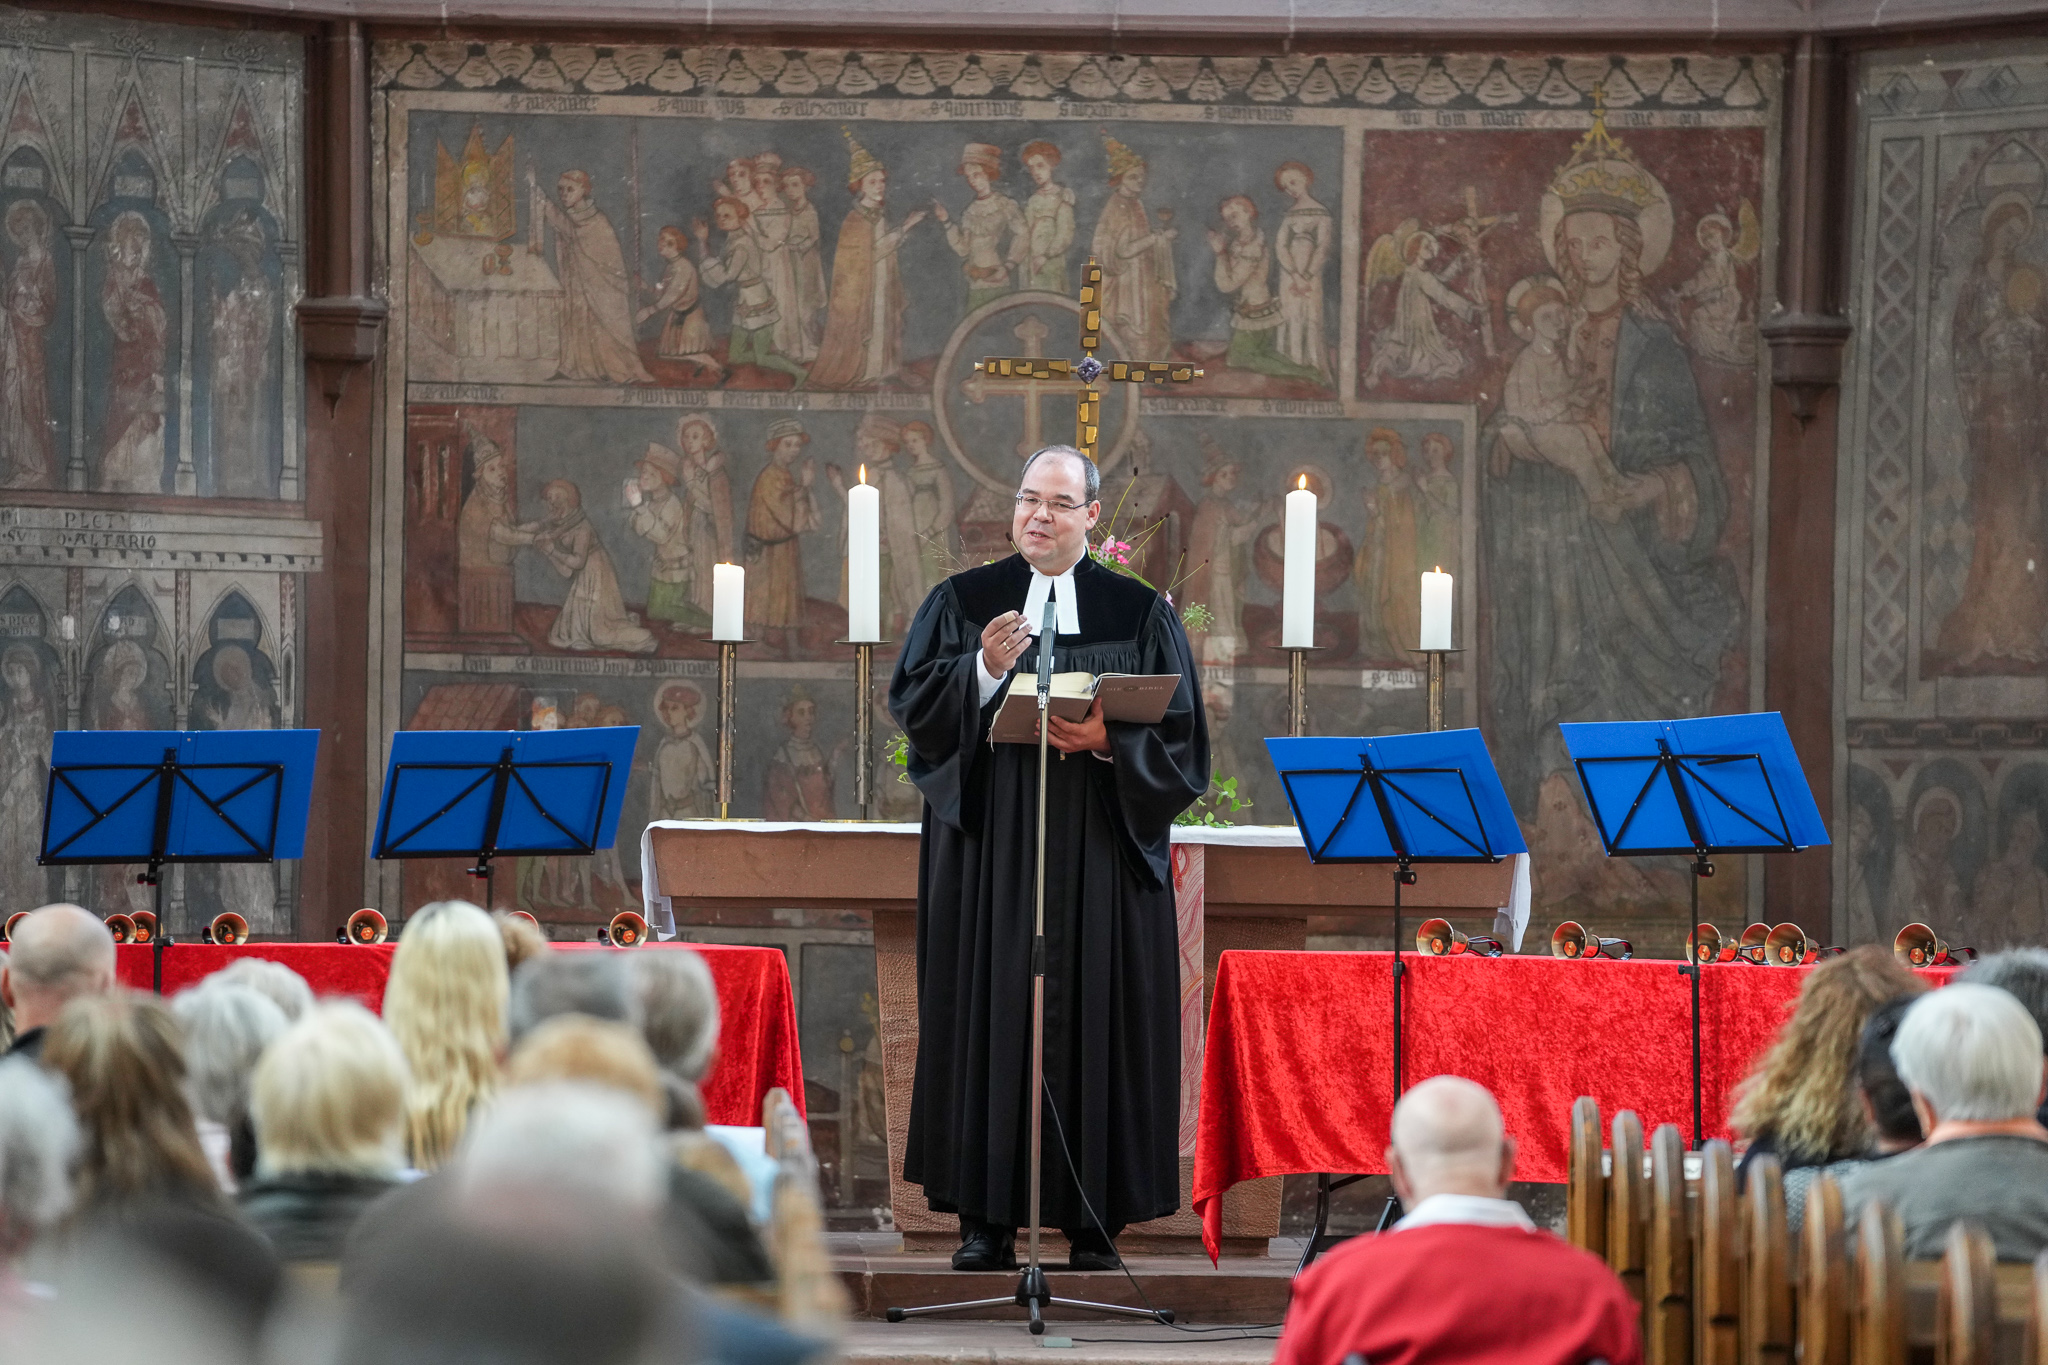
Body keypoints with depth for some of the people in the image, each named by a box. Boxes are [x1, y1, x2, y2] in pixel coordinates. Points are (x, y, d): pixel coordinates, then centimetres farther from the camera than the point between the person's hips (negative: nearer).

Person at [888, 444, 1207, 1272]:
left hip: (1100, 849, 0)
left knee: (1095, 1016, -3)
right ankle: (986, 1219, -2)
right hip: (989, 842, 0)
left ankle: (1093, 1223, 1)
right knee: (989, 1011, -4)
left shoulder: (1139, 614, 8)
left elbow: (1179, 735, 4)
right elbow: (912, 704, -1)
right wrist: (984, 671, -16)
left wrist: (1107, 740, -13)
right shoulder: (963, 603, 10)